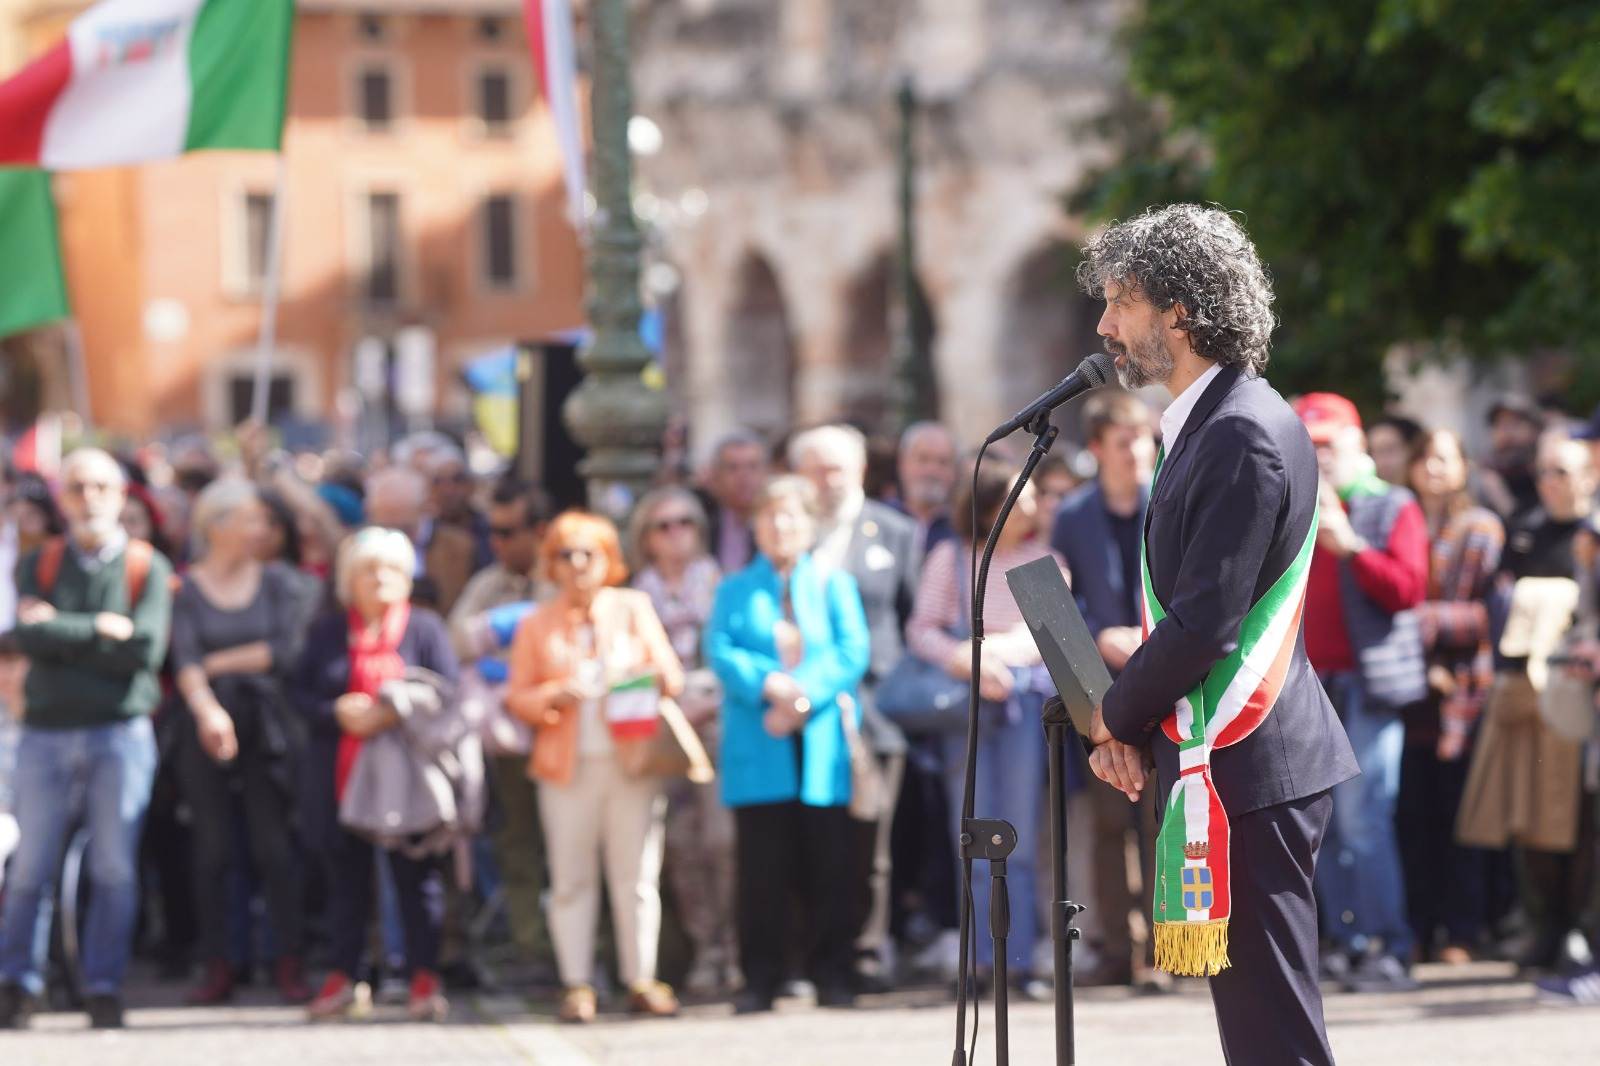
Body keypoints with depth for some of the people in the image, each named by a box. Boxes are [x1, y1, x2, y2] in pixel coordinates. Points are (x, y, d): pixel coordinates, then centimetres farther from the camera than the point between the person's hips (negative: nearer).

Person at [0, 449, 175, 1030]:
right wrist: (101, 629, -9)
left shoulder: (148, 568, 5)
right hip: (47, 735, 1)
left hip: (121, 732, -1)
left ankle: (104, 988, 6)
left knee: (115, 868, -1)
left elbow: (145, 649, -10)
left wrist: (62, 632, -6)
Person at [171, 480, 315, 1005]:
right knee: (212, 851, 2)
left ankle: (290, 965, -1)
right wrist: (206, 709, -30)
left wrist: (218, 662, -4)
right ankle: (216, 967, 6)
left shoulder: (279, 582, 6)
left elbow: (285, 651, -5)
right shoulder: (186, 588, 2)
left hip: (265, 726, 0)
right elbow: (184, 660, -12)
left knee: (274, 847, -3)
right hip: (206, 729, 0)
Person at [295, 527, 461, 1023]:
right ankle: (344, 977, 14)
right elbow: (301, 694, 7)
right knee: (346, 877, 7)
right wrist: (338, 714, -12)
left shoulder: (424, 628, 5)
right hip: (342, 774, 2)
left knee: (416, 876, -1)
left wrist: (393, 714, -15)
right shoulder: (326, 631, 12)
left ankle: (424, 978, 3)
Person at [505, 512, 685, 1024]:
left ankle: (641, 981, 5)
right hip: (568, 766, 0)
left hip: (632, 763, 0)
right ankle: (576, 985, 2)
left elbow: (671, 673, 11)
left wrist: (656, 678, -12)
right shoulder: (536, 626, 10)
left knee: (637, 877, 0)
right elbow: (518, 697, 7)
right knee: (571, 880, -1)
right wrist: (553, 697, -13)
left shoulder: (634, 609, 11)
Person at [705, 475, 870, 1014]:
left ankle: (831, 974, 6)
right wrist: (768, 683, -17)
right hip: (758, 747, 0)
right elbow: (720, 651, 0)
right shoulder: (734, 590, 13)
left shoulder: (834, 584, 12)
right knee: (763, 867, -2)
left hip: (822, 743, 0)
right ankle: (759, 979, 2)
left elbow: (852, 650, 0)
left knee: (825, 863, 0)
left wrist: (804, 695, -14)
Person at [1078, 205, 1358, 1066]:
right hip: (1235, 766, 10)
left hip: (1249, 770, -10)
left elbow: (1204, 624, -21)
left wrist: (1116, 714, -5)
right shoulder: (1202, 425, 15)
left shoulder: (1246, 437, -17)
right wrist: (1133, 724, 6)